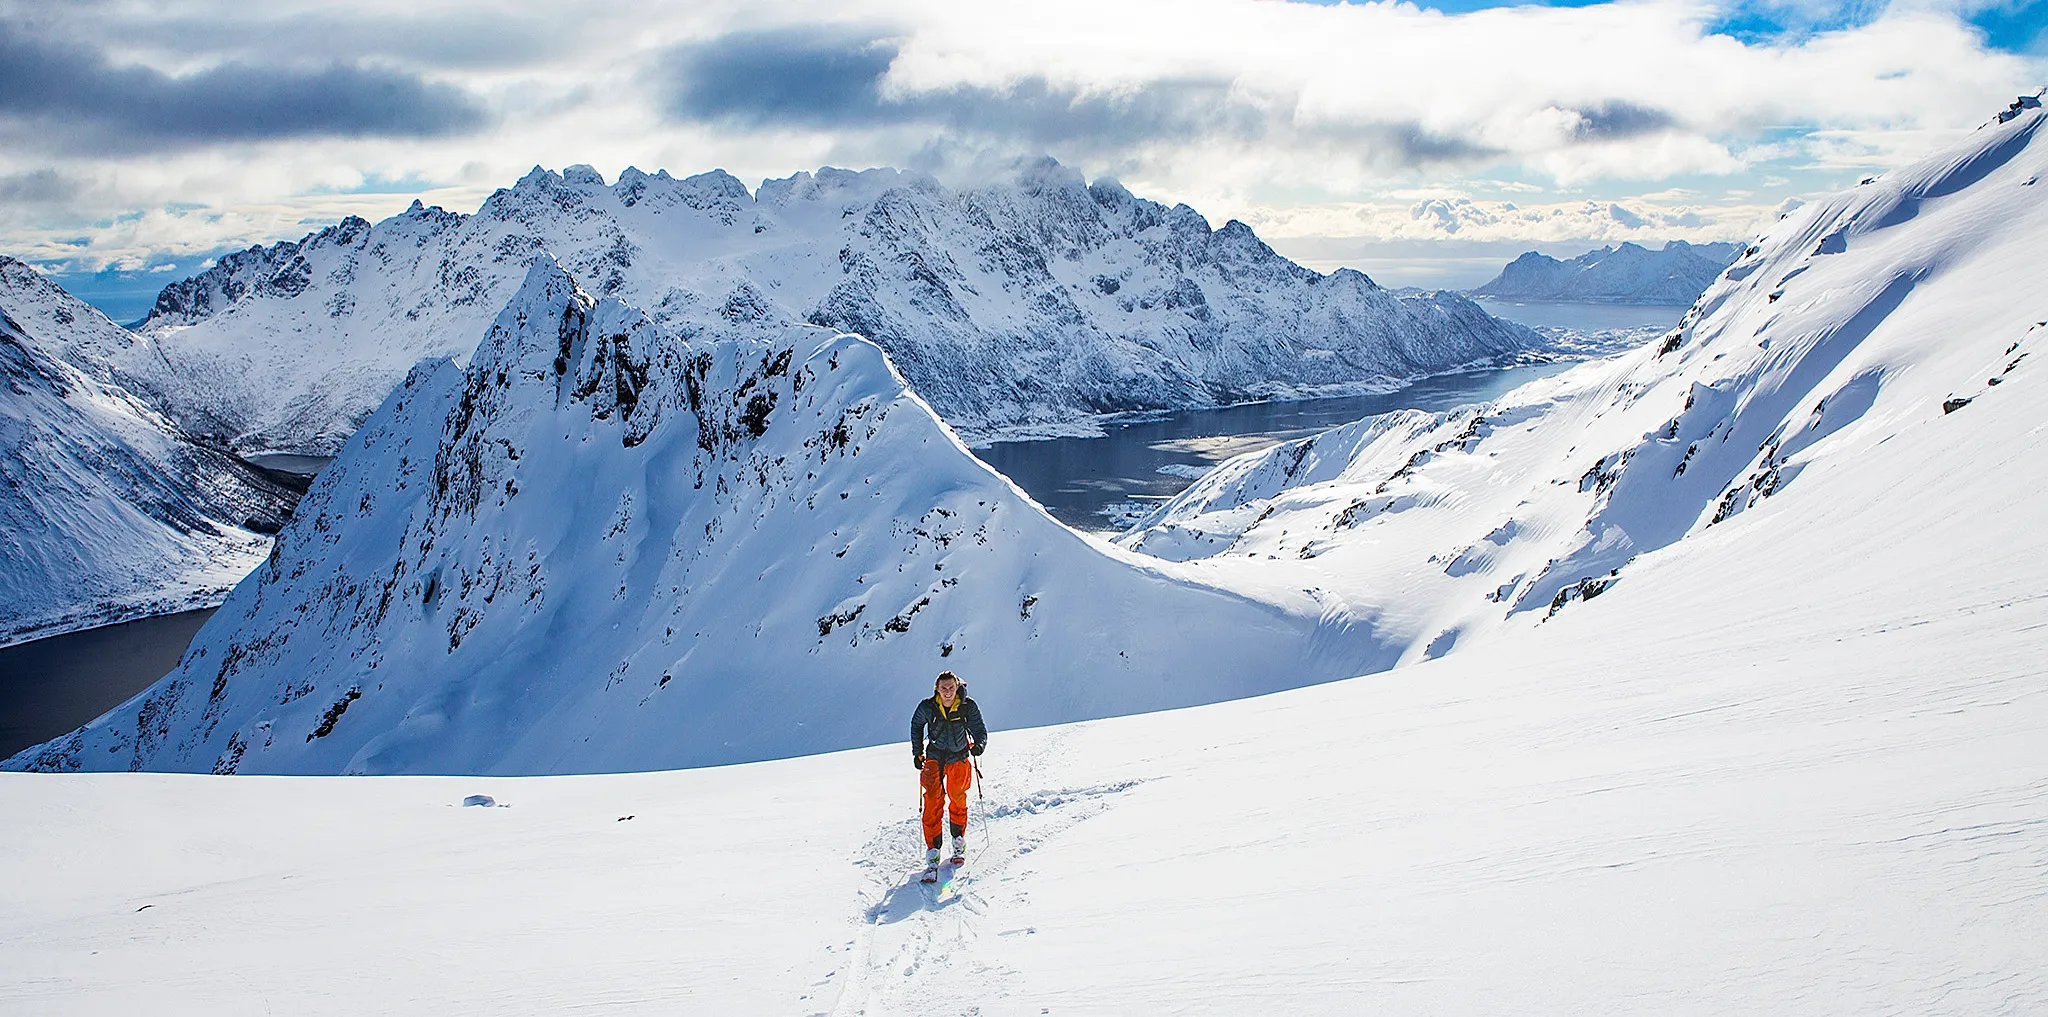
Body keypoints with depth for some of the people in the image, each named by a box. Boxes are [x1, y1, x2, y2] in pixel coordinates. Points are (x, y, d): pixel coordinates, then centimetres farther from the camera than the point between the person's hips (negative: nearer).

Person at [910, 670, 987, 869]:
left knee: (958, 799, 2)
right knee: (933, 801, -12)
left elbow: (980, 729, -4)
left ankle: (959, 841, 25)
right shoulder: (927, 707, -13)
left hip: (959, 758, 1)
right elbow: (916, 725, 7)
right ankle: (932, 848, -8)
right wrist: (917, 753, 5)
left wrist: (979, 745, -25)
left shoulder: (968, 707, -13)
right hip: (934, 758, 0)